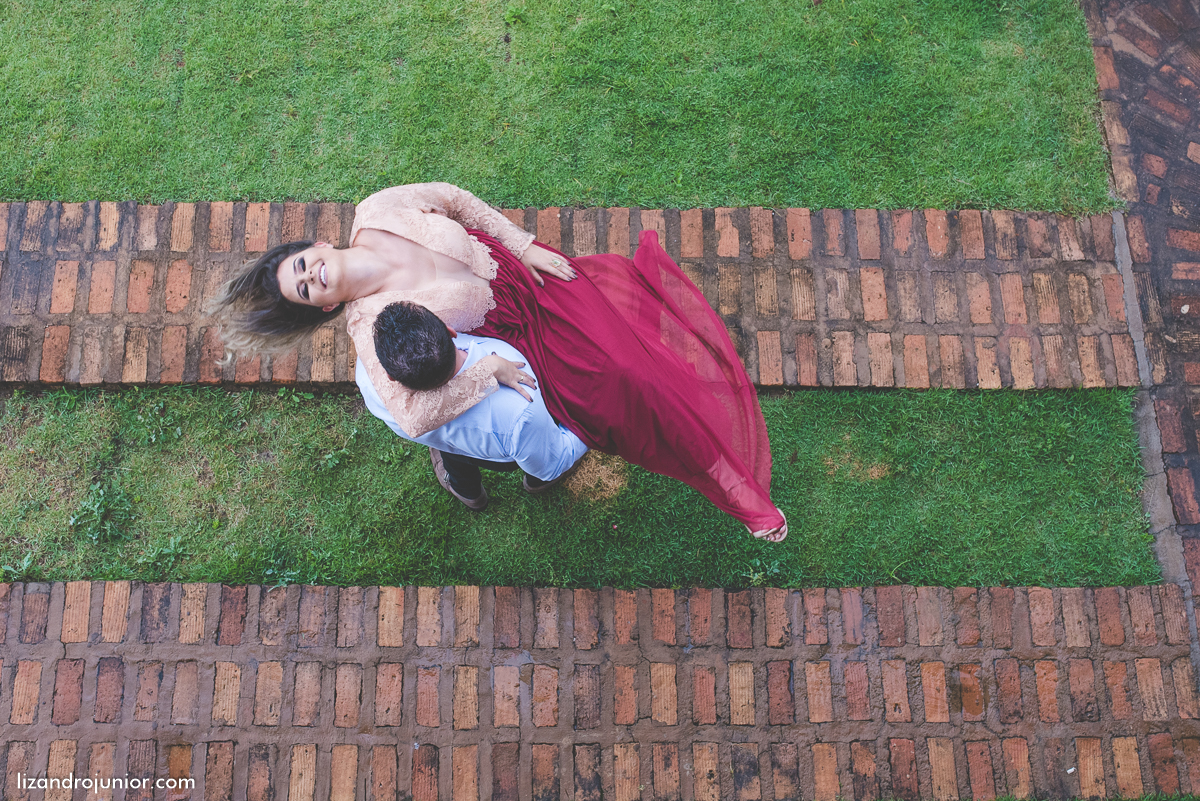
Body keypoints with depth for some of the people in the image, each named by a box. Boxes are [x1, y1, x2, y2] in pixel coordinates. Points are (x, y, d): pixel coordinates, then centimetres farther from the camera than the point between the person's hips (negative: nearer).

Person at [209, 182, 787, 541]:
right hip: (526, 338, -4)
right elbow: (413, 416, -32)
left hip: (534, 276, 4)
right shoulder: (371, 327, -23)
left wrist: (527, 246, -5)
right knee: (626, 381, -9)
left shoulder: (376, 211, -14)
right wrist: (491, 371, -30)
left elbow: (455, 199, 1)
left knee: (636, 307, 4)